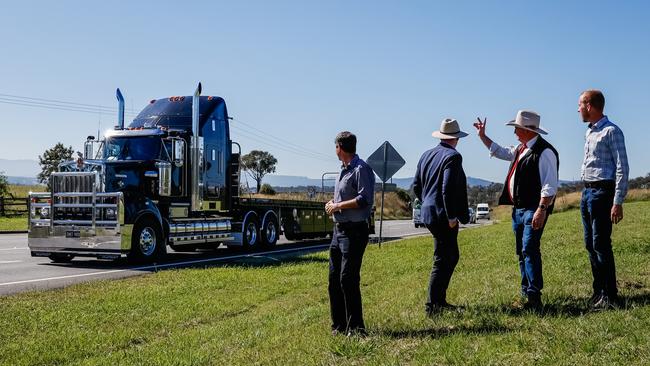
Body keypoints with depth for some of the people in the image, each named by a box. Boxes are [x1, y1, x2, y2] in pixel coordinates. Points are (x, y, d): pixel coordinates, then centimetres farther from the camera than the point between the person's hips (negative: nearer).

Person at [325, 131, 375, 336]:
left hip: (354, 231, -10)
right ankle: (339, 325, 20)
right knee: (334, 278, 11)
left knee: (348, 279, -10)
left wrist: (338, 205, -14)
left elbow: (364, 199, -20)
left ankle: (355, 327, -3)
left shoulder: (361, 169, -11)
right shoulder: (344, 170, 18)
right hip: (339, 229, 10)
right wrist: (332, 204, 8)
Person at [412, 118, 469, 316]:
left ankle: (439, 299, 23)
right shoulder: (453, 156, -13)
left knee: (452, 256, 18)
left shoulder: (426, 155, 12)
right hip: (443, 216, -9)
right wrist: (452, 216, -18)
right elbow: (448, 189, -22)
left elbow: (416, 186, 15)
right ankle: (432, 305, 1)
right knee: (442, 261, -2)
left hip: (429, 213, 9)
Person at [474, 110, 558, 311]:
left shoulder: (544, 152, -15)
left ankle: (534, 298, -15)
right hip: (518, 208, 10)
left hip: (534, 210, -10)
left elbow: (550, 186, -20)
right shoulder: (521, 149, 15)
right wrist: (482, 136, 32)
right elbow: (501, 152, 35)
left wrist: (541, 210, -25)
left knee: (529, 250, -16)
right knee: (521, 252, 14)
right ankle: (526, 292, 24)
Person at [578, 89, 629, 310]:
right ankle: (598, 291, 19)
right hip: (587, 192, 9)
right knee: (590, 244, 10)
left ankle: (610, 297, -2)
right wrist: (586, 192, 15)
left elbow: (622, 168, -13)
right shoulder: (589, 133, 17)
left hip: (602, 192, -9)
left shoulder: (611, 132, -9)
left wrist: (617, 203, -18)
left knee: (601, 244, -8)